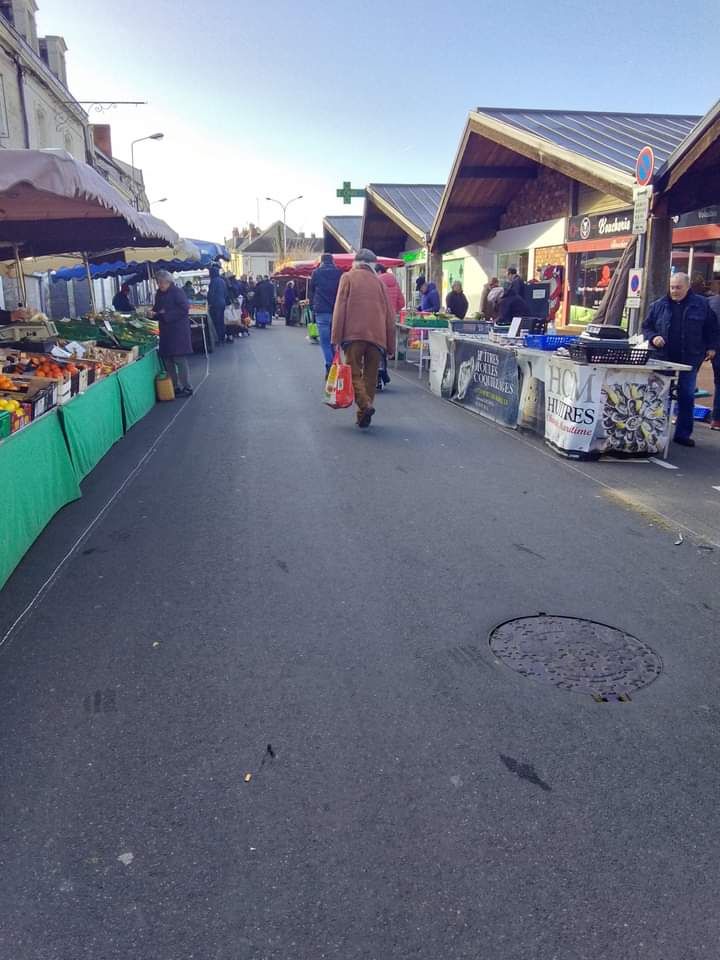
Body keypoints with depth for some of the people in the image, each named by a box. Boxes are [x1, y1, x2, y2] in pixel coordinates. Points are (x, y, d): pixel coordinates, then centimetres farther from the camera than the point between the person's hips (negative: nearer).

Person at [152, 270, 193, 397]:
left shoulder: (177, 292, -10)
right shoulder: (159, 294, 12)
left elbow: (184, 310, -17)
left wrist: (166, 314, -17)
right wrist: (154, 313, -1)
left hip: (178, 330, -7)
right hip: (165, 331, 7)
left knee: (179, 359, -6)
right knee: (167, 359, 8)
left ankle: (187, 388, 2)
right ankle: (174, 387, 17)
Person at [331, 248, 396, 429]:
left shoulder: (348, 278, 8)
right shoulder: (378, 281, 15)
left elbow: (340, 308, -2)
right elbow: (389, 315, 13)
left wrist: (336, 338, -3)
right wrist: (390, 346, 17)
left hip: (353, 334, -2)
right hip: (377, 336, 3)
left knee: (354, 373, 0)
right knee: (370, 376, 10)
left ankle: (365, 405, -25)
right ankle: (363, 417, 10)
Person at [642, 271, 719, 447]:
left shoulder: (701, 304, 3)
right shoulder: (659, 305, 4)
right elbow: (646, 327, 10)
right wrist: (653, 337, -9)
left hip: (689, 360, 0)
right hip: (663, 359, 0)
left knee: (686, 396, 3)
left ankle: (683, 434, 12)